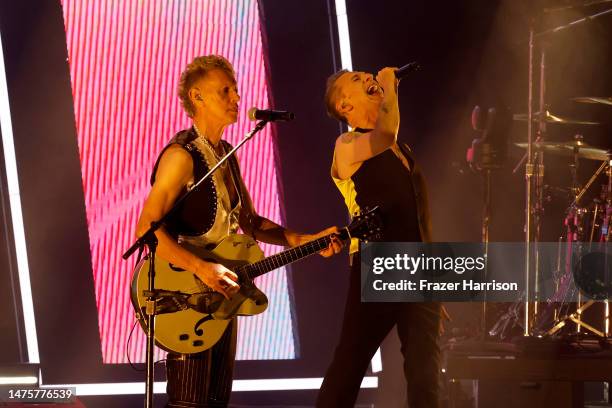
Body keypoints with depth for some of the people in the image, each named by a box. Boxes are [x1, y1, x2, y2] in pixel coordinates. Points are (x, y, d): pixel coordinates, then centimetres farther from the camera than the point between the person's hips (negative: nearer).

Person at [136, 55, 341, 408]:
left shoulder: (226, 154, 13)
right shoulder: (183, 155, -15)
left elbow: (249, 221, 20)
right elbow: (147, 228, -22)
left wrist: (305, 241, 7)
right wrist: (203, 269, -30)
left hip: (222, 295, 9)